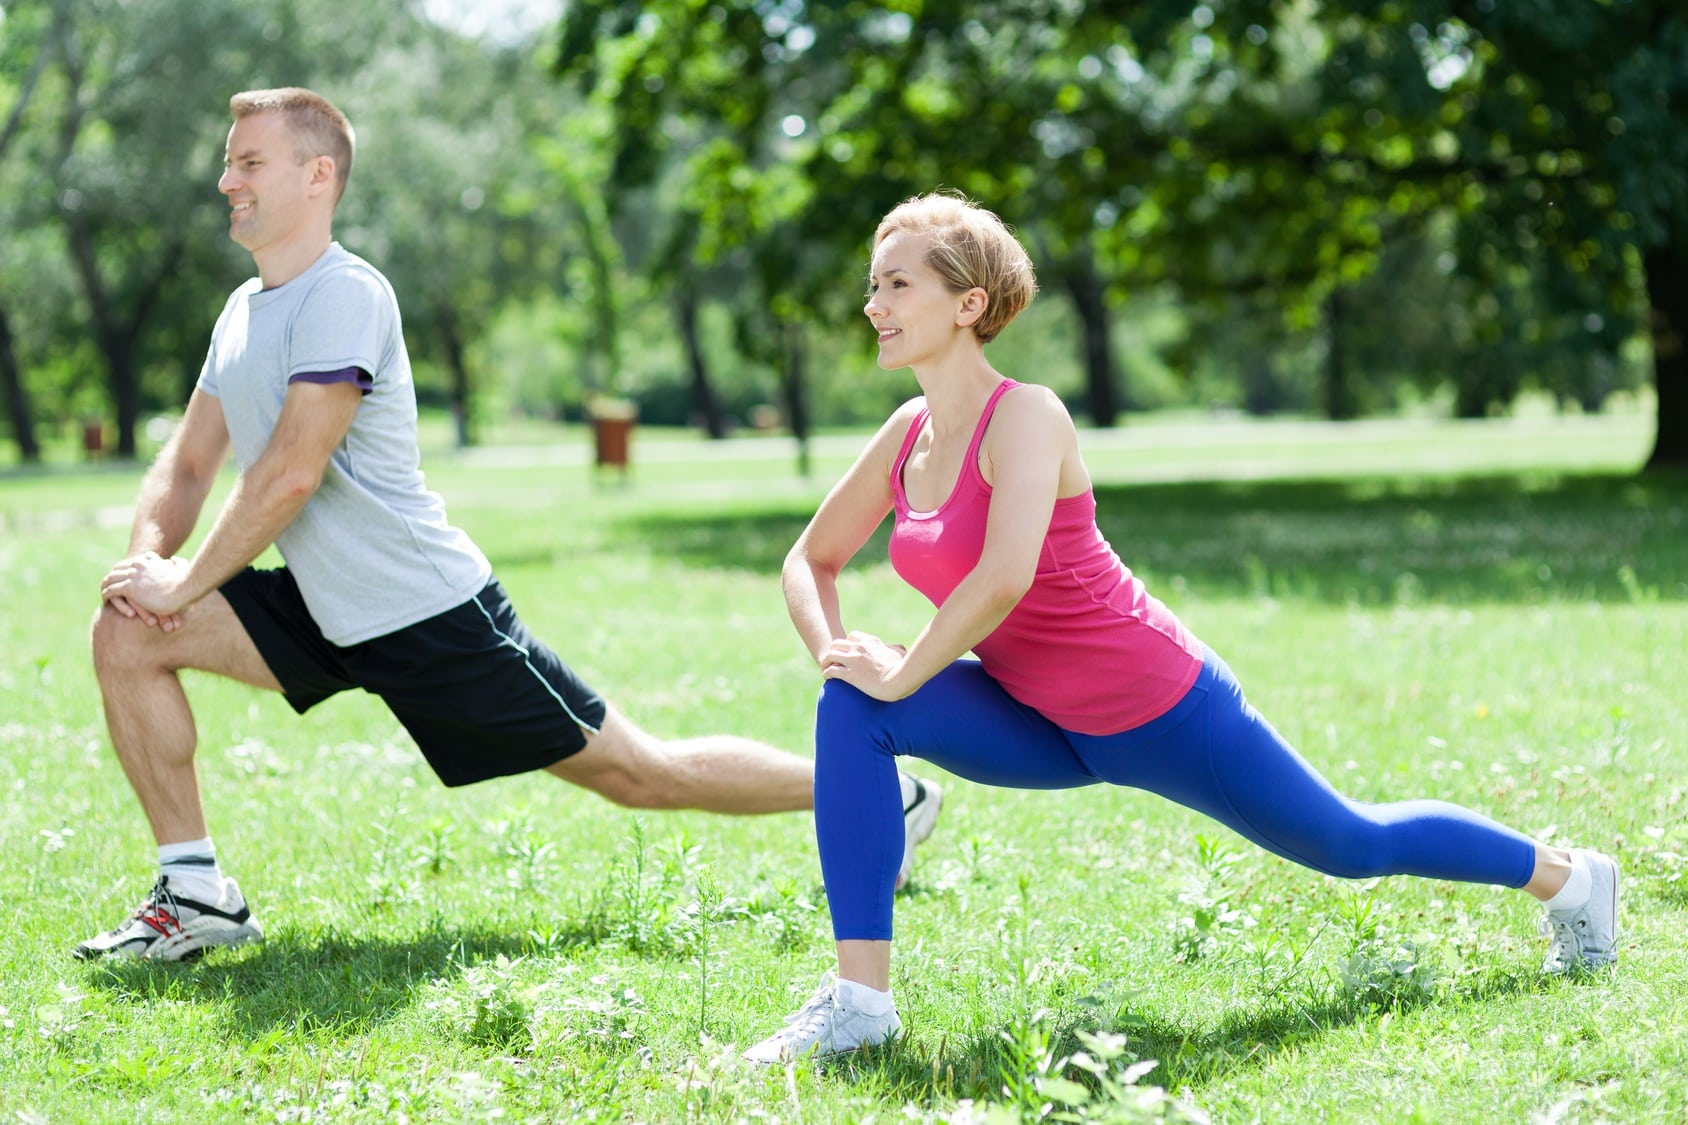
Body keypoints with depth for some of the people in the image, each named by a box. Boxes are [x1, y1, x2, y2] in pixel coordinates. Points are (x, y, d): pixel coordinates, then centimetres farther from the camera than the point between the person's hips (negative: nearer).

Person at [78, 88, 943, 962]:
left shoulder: (344, 295, -18)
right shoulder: (245, 308, 10)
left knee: (639, 773, 0)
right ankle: (195, 894, -2)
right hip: (325, 616, 8)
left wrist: (183, 582, -17)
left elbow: (290, 474, -23)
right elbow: (188, 462, 12)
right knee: (128, 635, -7)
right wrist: (147, 561, -7)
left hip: (432, 617, -8)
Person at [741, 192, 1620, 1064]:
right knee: (851, 710, -16)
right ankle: (859, 997, -17)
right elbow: (812, 559, 10)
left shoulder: (1024, 416, -24)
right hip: (1047, 728, 7)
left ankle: (1564, 876, 39)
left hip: (1162, 713, -7)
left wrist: (900, 673, -26)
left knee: (1353, 844, 11)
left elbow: (1003, 578, -38)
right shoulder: (907, 435, -1)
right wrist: (834, 653, -9)